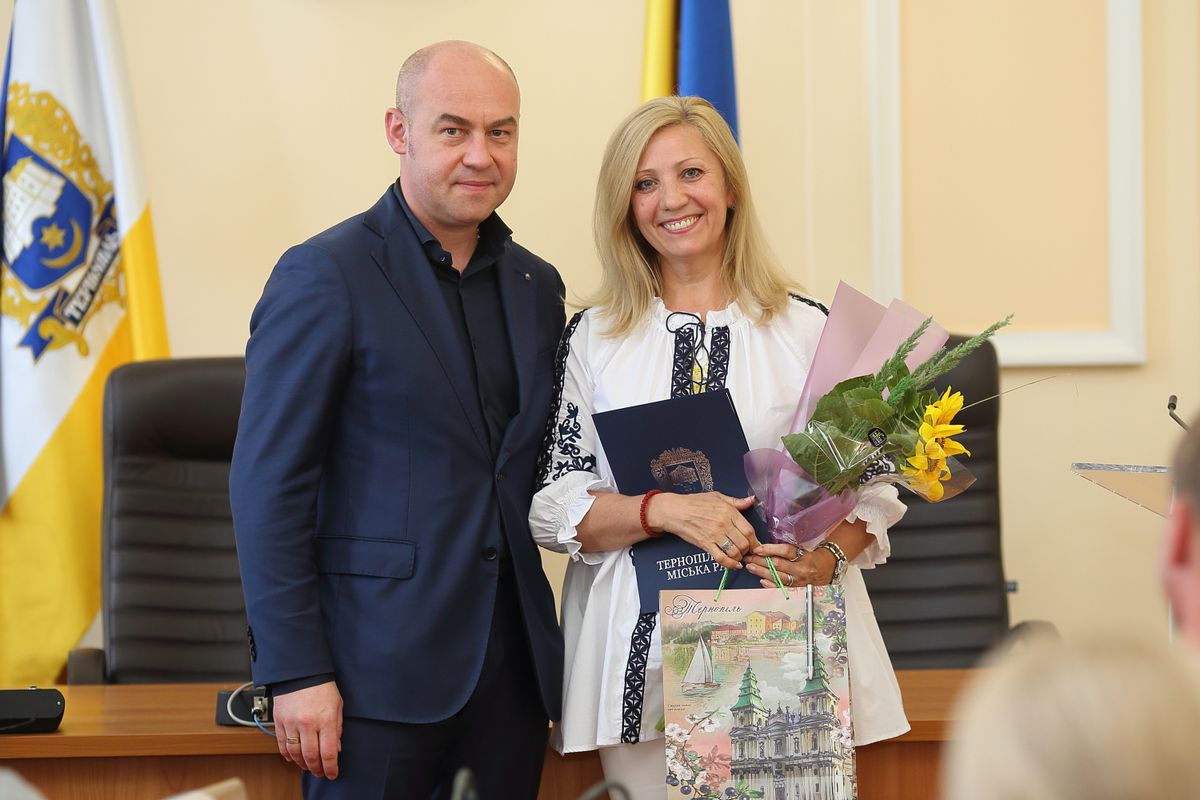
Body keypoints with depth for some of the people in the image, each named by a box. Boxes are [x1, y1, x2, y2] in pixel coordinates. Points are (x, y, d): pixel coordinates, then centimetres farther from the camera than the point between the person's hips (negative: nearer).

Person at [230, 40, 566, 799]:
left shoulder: (537, 285, 12)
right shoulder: (325, 276, -8)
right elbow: (268, 484, -10)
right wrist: (295, 673, -14)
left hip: (514, 663, 6)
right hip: (380, 670, -6)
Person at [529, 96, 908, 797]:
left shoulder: (810, 330, 4)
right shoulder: (592, 340, 6)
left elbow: (872, 488, 6)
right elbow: (554, 507, 2)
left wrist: (827, 554, -14)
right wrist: (664, 509, -14)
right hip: (644, 654, 1)